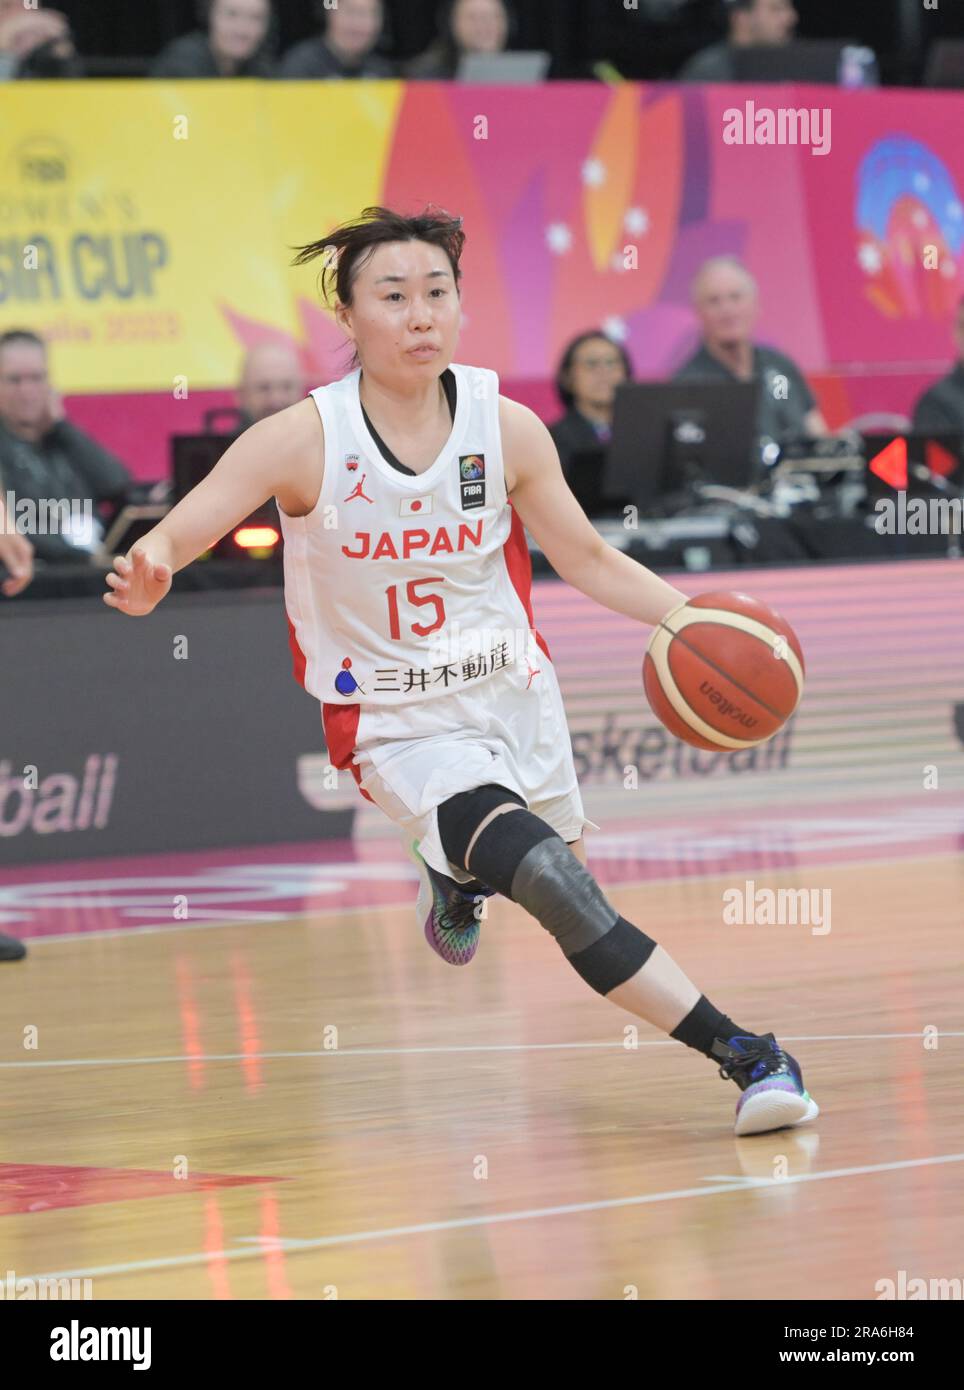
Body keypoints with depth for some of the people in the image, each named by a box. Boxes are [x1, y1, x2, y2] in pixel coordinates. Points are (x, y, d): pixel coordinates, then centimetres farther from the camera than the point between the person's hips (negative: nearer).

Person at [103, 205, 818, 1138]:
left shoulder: (507, 428, -8)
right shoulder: (304, 440, -17)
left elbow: (586, 559, 3)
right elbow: (169, 540, -20)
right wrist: (146, 579, -44)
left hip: (515, 698, 5)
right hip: (401, 728, -5)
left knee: (543, 873, 26)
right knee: (551, 882, -26)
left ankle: (457, 877, 63)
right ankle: (743, 1056, -26)